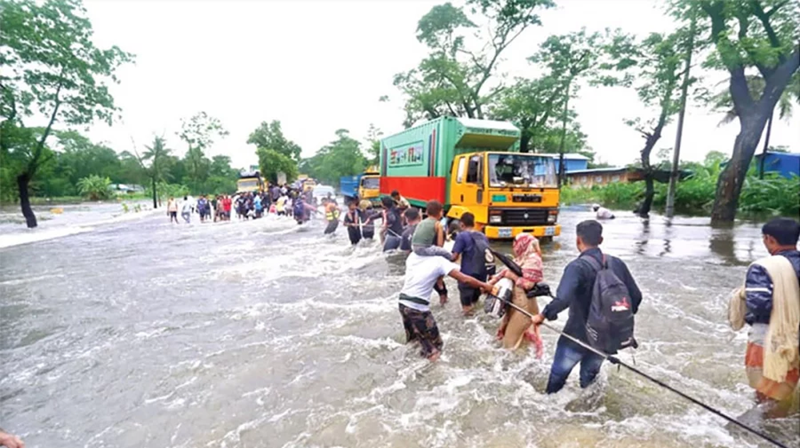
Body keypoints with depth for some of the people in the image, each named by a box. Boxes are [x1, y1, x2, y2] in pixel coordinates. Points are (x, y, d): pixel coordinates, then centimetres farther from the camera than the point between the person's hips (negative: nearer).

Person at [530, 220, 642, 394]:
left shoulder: (577, 266, -24)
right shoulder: (616, 263, -4)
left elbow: (562, 299, -36)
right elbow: (635, 296, 4)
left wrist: (543, 315, -20)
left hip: (578, 335, -5)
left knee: (558, 374, 17)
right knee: (589, 376, 28)